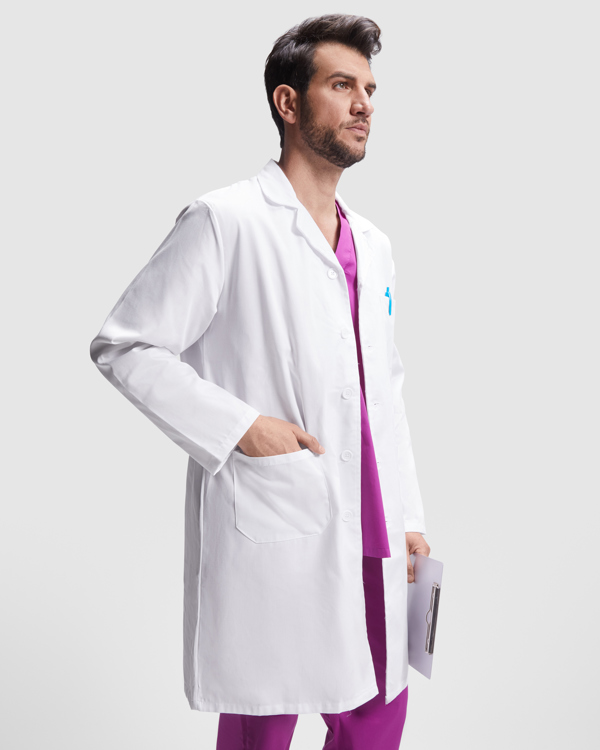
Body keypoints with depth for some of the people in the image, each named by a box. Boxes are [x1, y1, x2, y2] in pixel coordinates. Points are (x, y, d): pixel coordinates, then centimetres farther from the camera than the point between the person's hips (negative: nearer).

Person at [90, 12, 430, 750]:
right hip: (268, 542, -7)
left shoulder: (372, 245, 15)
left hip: (368, 543, 7)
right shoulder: (225, 221, -8)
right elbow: (121, 346, -9)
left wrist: (406, 517, 16)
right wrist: (236, 426, -16)